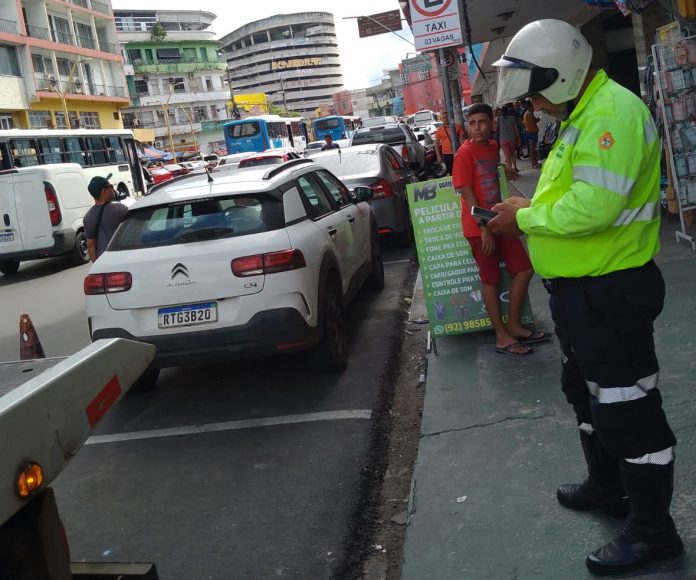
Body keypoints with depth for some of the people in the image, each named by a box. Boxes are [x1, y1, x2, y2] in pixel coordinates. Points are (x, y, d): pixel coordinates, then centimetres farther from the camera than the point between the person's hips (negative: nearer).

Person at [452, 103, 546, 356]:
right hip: (478, 227, -7)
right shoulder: (465, 153, -14)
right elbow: (467, 195, -17)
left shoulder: (493, 147, 7)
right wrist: (483, 228, -20)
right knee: (491, 279, 1)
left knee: (524, 269, 8)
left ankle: (514, 325, 21)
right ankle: (502, 337, 11)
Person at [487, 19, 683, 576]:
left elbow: (592, 206, -31)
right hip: (583, 288, 11)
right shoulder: (584, 115, 13)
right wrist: (531, 208, 5)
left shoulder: (612, 113, -22)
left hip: (609, 291, -11)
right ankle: (606, 486, 44)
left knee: (626, 405, 0)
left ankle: (652, 529, 15)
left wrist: (524, 218, -18)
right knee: (588, 391, 24)